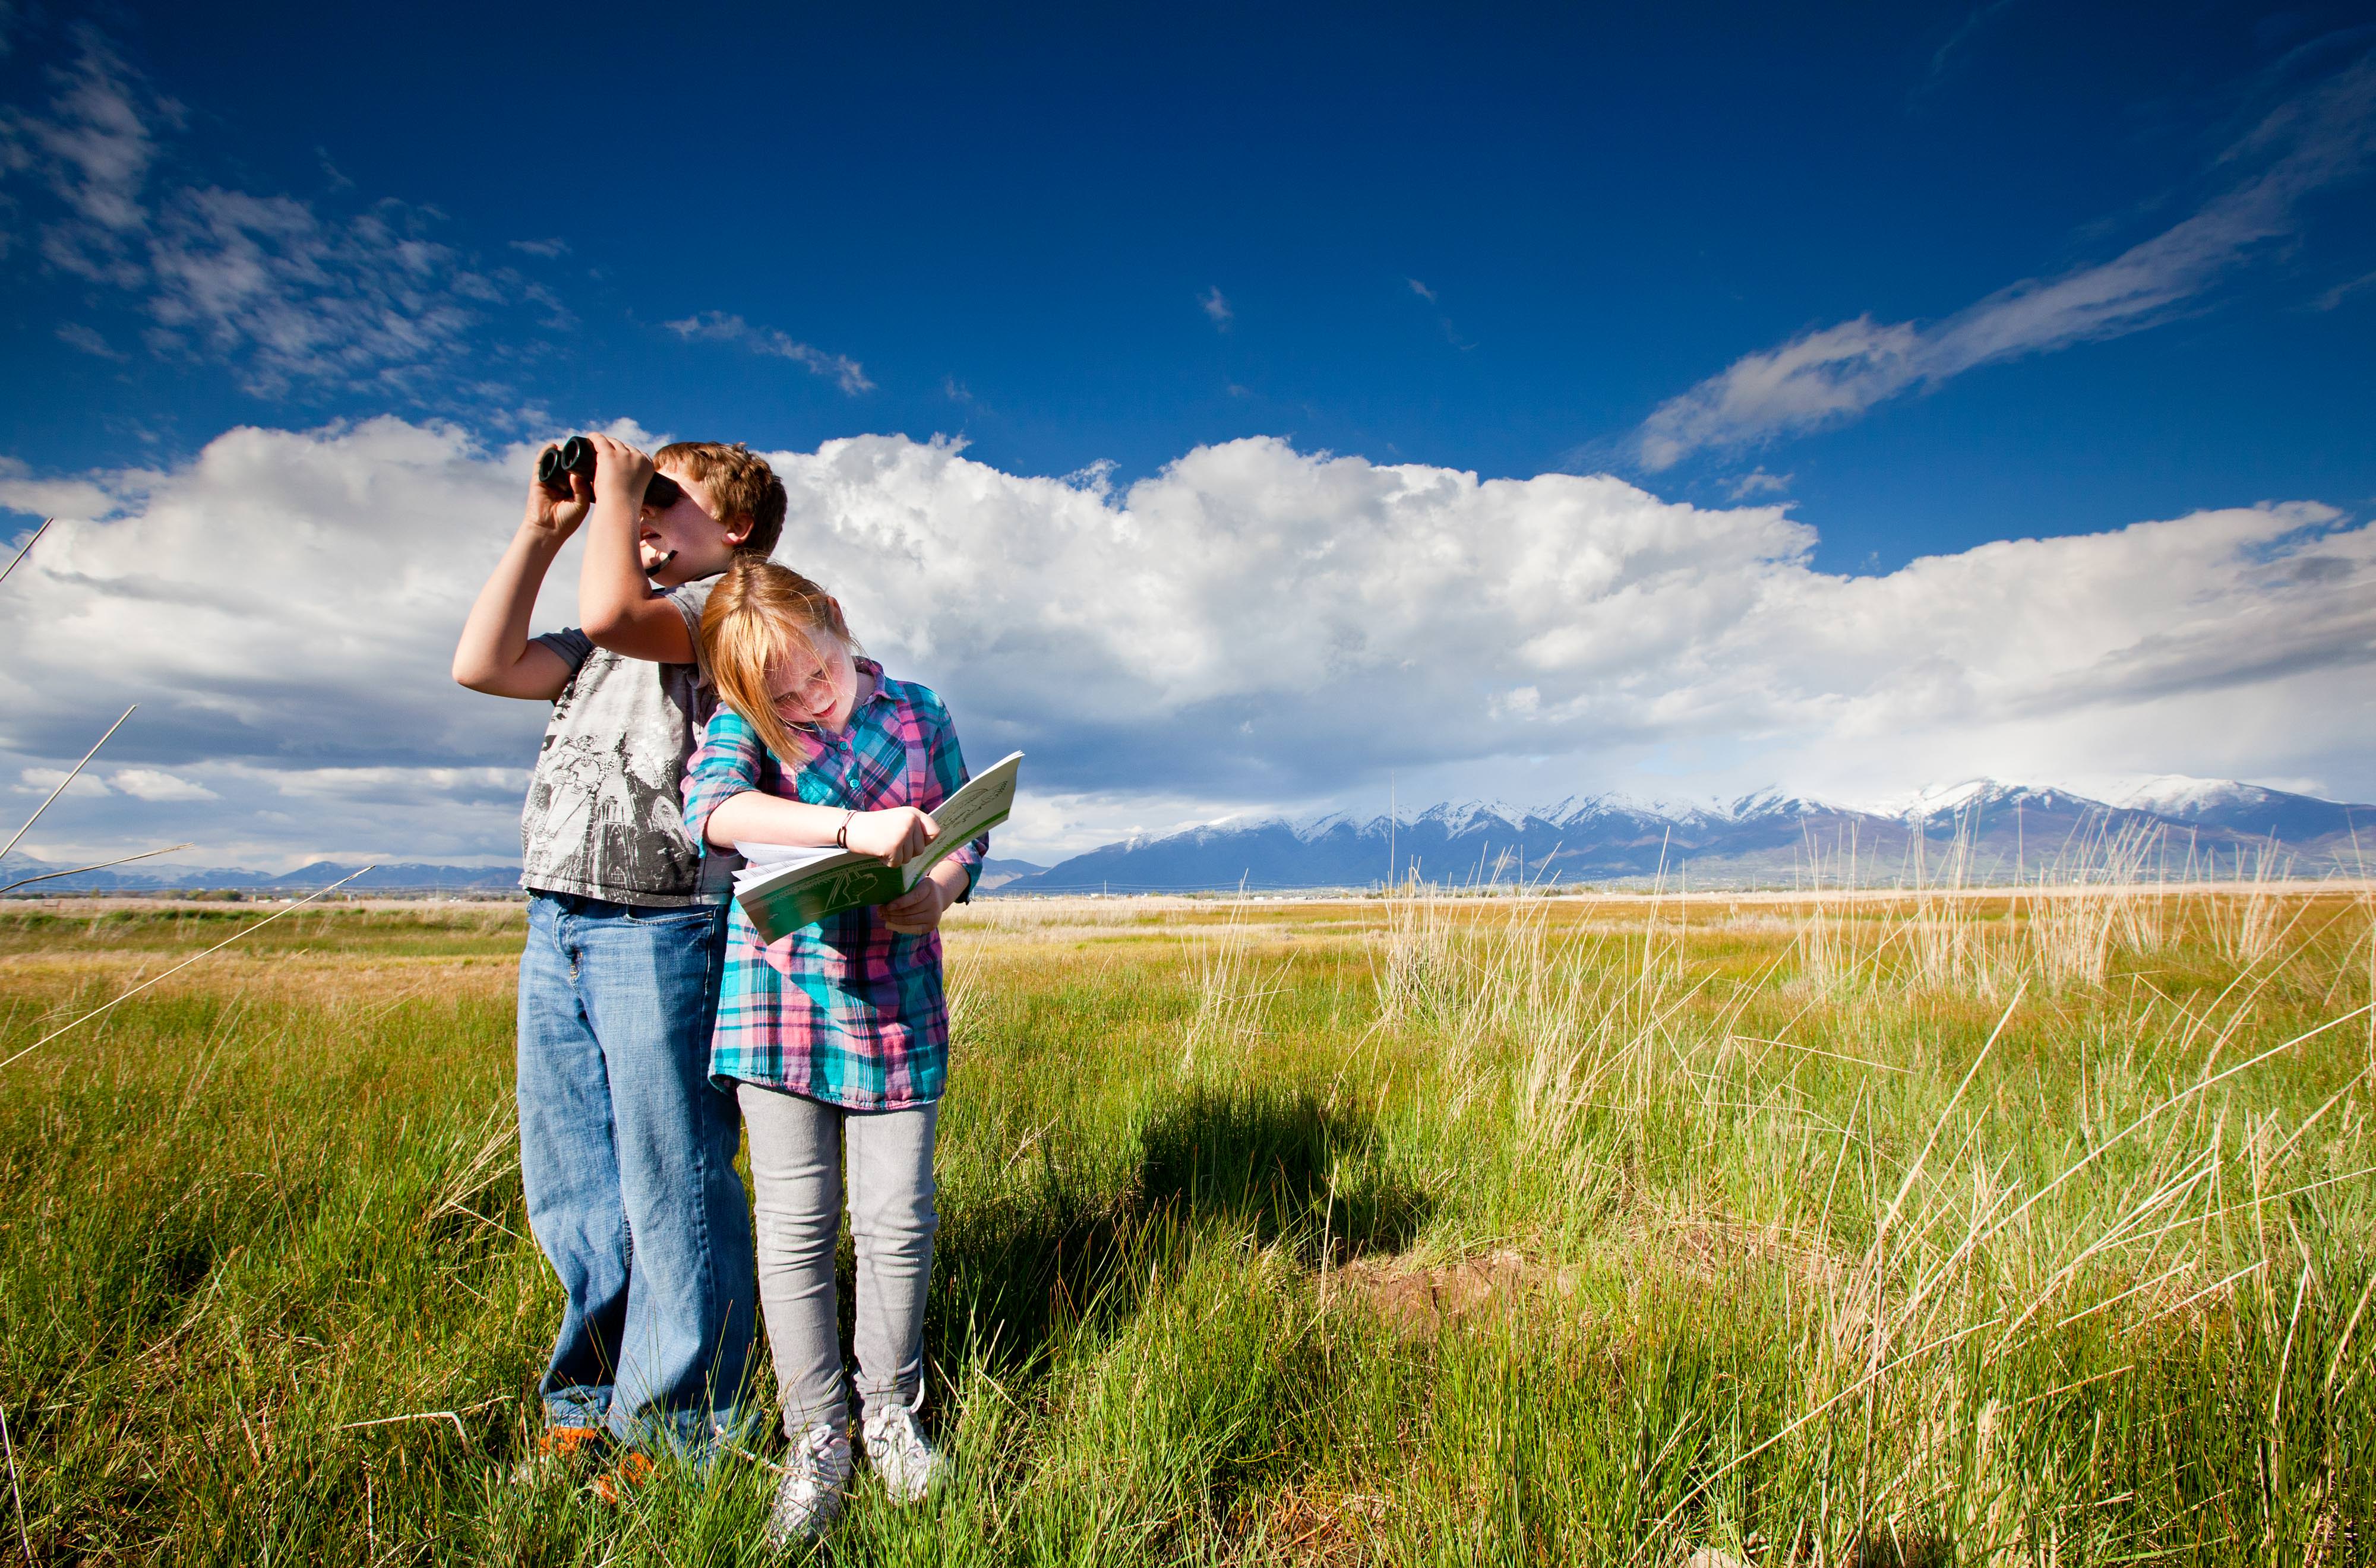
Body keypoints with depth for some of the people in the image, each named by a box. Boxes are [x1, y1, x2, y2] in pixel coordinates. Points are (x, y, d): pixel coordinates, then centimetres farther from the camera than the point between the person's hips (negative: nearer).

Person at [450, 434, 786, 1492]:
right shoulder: (610, 637, 24)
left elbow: (611, 611, -19)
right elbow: (482, 664, 17)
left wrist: (615, 486, -2)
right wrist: (542, 530, 18)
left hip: (662, 929, -9)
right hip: (556, 928, 9)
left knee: (671, 1186, 0)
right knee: (569, 1191, 15)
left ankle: (677, 1426, 16)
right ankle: (595, 1402, 32)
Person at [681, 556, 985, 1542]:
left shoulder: (918, 714, 3)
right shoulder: (743, 722, -2)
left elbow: (967, 835, 9)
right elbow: (711, 805, -24)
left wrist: (938, 894, -14)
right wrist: (853, 827, -36)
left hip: (897, 1003, 1)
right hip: (781, 1001, -1)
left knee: (897, 1220, 6)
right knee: (794, 1225, 6)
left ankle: (891, 1412, 30)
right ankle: (816, 1441, 25)